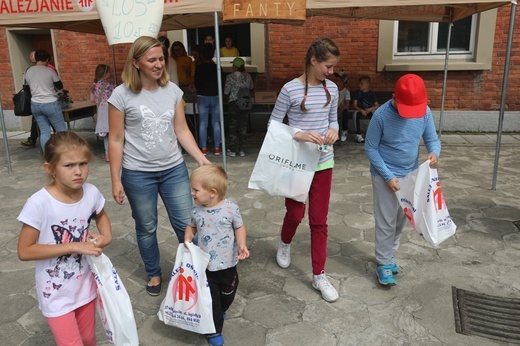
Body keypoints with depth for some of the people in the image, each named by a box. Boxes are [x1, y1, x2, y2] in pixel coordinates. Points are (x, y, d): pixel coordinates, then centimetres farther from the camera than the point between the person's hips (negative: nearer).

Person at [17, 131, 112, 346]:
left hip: (85, 286, 4)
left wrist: (107, 236, -9)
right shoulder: (39, 204, -25)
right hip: (56, 294, -4)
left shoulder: (91, 193, -12)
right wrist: (74, 247, -24)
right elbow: (24, 251, -19)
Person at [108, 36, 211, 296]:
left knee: (185, 224, 6)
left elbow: (182, 130, 5)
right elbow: (116, 140, -5)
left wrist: (200, 158, -7)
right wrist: (116, 180, -6)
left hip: (174, 170, 3)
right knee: (146, 228, 12)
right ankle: (153, 274, 35)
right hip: (138, 174, -2)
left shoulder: (172, 90, 1)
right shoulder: (122, 95, -8)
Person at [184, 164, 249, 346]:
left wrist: (242, 244, -20)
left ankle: (220, 311, 54)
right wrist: (187, 238, -9)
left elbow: (239, 227, -5)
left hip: (227, 264, 0)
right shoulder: (196, 210, -8)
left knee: (228, 293, 23)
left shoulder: (231, 208, -17)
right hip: (205, 265, 0)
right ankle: (214, 330, 26)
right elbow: (191, 226, 10)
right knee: (210, 299, 7)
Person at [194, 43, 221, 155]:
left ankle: (203, 148, 4)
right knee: (216, 123, 5)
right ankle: (217, 148, 6)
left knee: (203, 124, 4)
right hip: (216, 97, 1)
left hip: (202, 97, -1)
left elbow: (196, 84, 2)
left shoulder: (199, 68, -5)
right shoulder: (217, 67, -3)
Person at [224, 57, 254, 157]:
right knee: (243, 126, 9)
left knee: (233, 126, 5)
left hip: (233, 103, -3)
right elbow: (251, 88, 16)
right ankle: (241, 149, 13)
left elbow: (226, 92, -8)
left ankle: (233, 150, 8)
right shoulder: (248, 76, 0)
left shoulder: (230, 77, -11)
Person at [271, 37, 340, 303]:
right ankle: (284, 244, 48)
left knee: (319, 220, 8)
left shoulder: (331, 89, 1)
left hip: (323, 163, 4)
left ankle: (319, 276, 20)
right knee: (295, 213, 13)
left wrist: (333, 130, -11)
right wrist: (299, 135, -25)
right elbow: (273, 125, -9)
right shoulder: (290, 90, -13)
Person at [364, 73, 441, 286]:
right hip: (385, 176, -5)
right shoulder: (381, 115, -22)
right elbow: (370, 149, -15)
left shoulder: (425, 112, -10)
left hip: (411, 174, 5)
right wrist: (388, 176, -18)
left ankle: (389, 255, 33)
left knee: (401, 220, 15)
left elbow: (432, 139, -1)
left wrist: (434, 153, -26)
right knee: (386, 222, 0)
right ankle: (384, 263, 15)